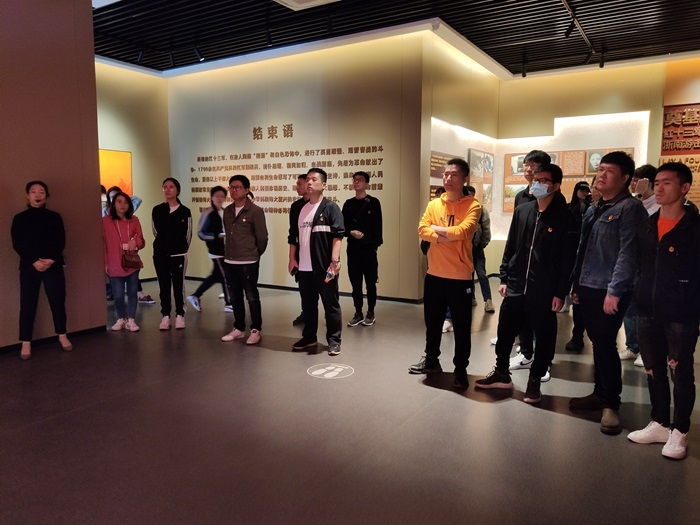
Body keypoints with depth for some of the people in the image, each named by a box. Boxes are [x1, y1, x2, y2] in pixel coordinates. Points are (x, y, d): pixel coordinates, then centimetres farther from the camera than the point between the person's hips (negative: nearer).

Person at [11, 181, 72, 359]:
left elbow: (60, 242, 1)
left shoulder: (54, 217, 7)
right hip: (29, 267, 0)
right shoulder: (19, 219, 5)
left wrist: (51, 260, -14)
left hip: (54, 266, 1)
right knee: (27, 305, 1)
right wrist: (34, 261, -14)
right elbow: (17, 245, -2)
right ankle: (26, 342, 9)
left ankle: (62, 336, 20)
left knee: (58, 301, 6)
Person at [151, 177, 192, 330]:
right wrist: (164, 246, 11)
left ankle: (179, 315, 13)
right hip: (160, 254, 2)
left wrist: (181, 249, 6)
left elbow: (188, 234, 1)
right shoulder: (157, 210, 2)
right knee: (164, 286, 7)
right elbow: (156, 232, 10)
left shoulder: (185, 211, -5)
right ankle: (165, 316, 15)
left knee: (178, 285, 3)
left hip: (178, 254, -2)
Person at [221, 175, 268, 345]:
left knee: (252, 297, 2)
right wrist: (229, 254, 16)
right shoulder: (227, 211, 9)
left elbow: (262, 237, -6)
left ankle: (256, 330, 14)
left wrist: (254, 254, 6)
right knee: (235, 297, 13)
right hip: (229, 262, 6)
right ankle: (239, 328, 26)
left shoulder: (255, 211, -10)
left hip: (248, 262, -6)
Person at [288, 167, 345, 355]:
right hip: (304, 267, 6)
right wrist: (292, 259, 11)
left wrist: (335, 260, -20)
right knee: (308, 304, 15)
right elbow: (293, 236, 18)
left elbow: (338, 235, -12)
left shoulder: (331, 207, -5)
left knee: (331, 304, 3)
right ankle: (309, 337, 27)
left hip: (324, 266, -6)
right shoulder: (299, 209, 13)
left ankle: (334, 340, 12)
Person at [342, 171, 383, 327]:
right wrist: (351, 232, -10)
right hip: (353, 248, 4)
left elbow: (377, 226, -3)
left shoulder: (373, 202, 0)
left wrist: (376, 244, -10)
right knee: (355, 282, 7)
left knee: (370, 282, 4)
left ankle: (370, 313, 16)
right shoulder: (348, 203, 11)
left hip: (368, 248, -3)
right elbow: (343, 225, 10)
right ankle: (358, 313, 17)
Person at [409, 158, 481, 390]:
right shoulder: (434, 204, 8)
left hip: (460, 277, -4)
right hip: (434, 274, 5)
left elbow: (462, 231, -21)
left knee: (462, 327, 5)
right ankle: (431, 360, 35)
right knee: (432, 322, 17)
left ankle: (460, 369, 20)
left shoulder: (472, 205, -6)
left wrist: (436, 228, -8)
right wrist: (443, 237, -19)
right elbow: (422, 230, -4)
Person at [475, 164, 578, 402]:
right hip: (515, 287, 4)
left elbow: (568, 259, -8)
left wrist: (560, 293, -11)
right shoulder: (521, 210, 7)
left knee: (544, 337, 8)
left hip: (545, 292, -4)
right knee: (505, 332, 11)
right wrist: (504, 278, 7)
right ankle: (501, 373, 29)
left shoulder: (565, 217, -6)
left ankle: (534, 380, 25)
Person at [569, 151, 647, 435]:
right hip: (588, 287, 8)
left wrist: (614, 291, -21)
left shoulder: (630, 208, -9)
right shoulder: (595, 208, 16)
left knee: (606, 345, -4)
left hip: (610, 290, -8)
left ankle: (611, 404, 8)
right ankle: (600, 393, 26)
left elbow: (628, 253, -17)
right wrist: (576, 284, 17)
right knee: (597, 343, 14)